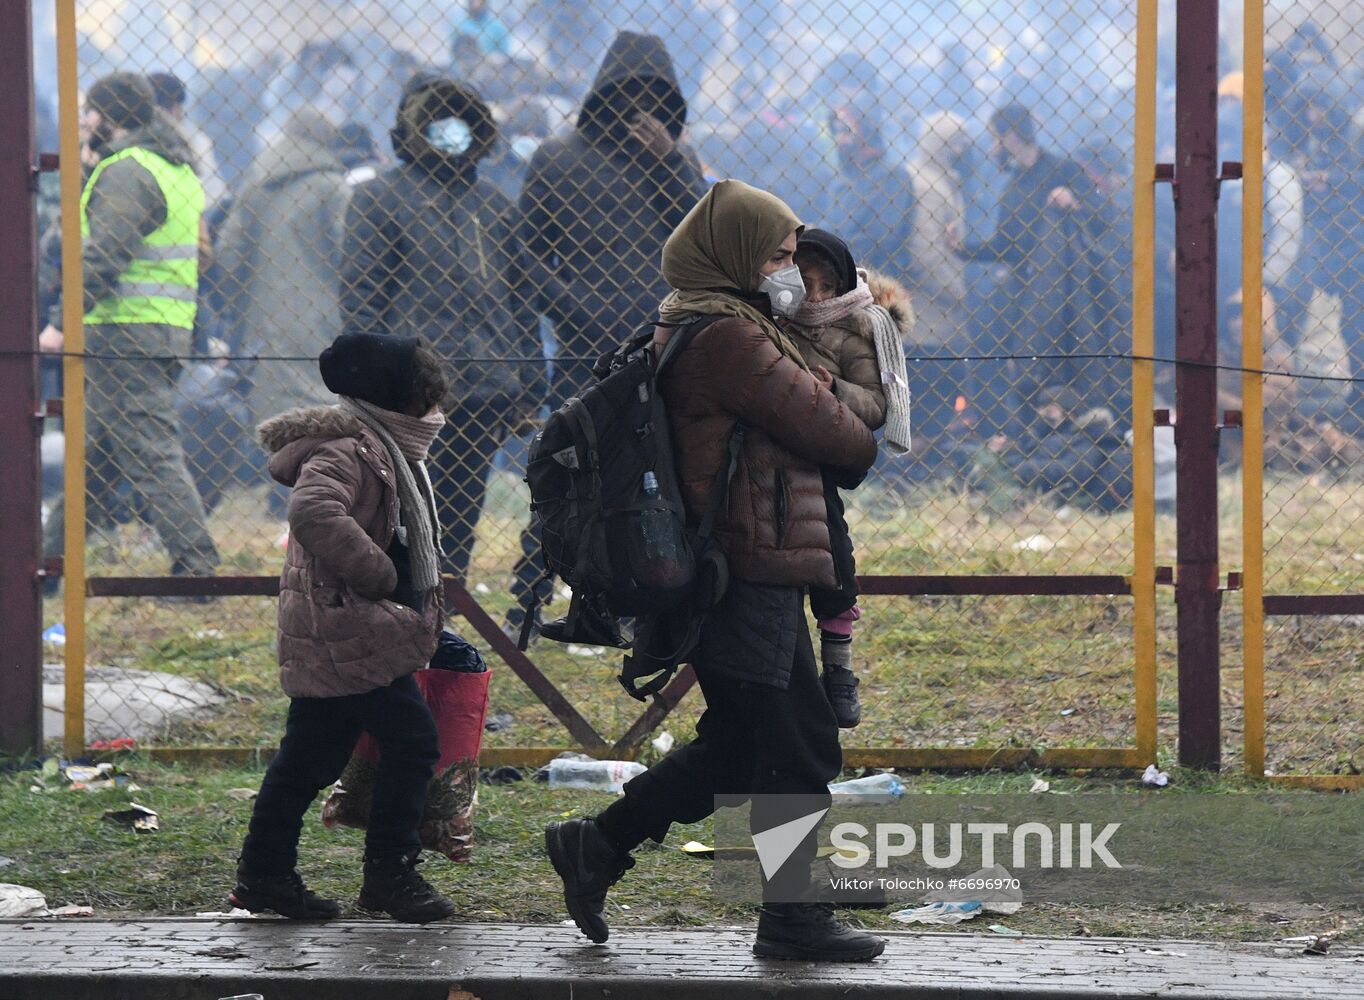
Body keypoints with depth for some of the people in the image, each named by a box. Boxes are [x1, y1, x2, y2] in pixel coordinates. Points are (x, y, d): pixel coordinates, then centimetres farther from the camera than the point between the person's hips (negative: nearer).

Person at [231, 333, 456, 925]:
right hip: (346, 630, -11)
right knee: (411, 738, -8)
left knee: (313, 753, 13)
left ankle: (264, 874, 17)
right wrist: (376, 573, -27)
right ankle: (390, 872, -4)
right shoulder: (347, 448, -17)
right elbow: (313, 510, -34)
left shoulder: (387, 447, 18)